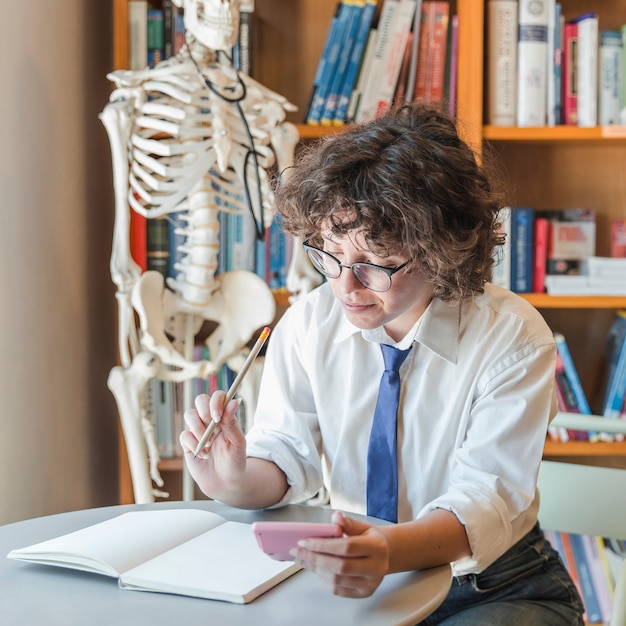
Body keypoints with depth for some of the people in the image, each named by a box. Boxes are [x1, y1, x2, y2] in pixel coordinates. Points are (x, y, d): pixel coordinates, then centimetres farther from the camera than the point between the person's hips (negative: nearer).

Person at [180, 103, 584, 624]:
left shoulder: (512, 338, -17)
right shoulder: (308, 323, -5)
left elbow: (486, 500, -25)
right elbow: (287, 455, -3)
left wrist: (390, 551, -46)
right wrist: (238, 481, -28)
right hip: (347, 579, 1)